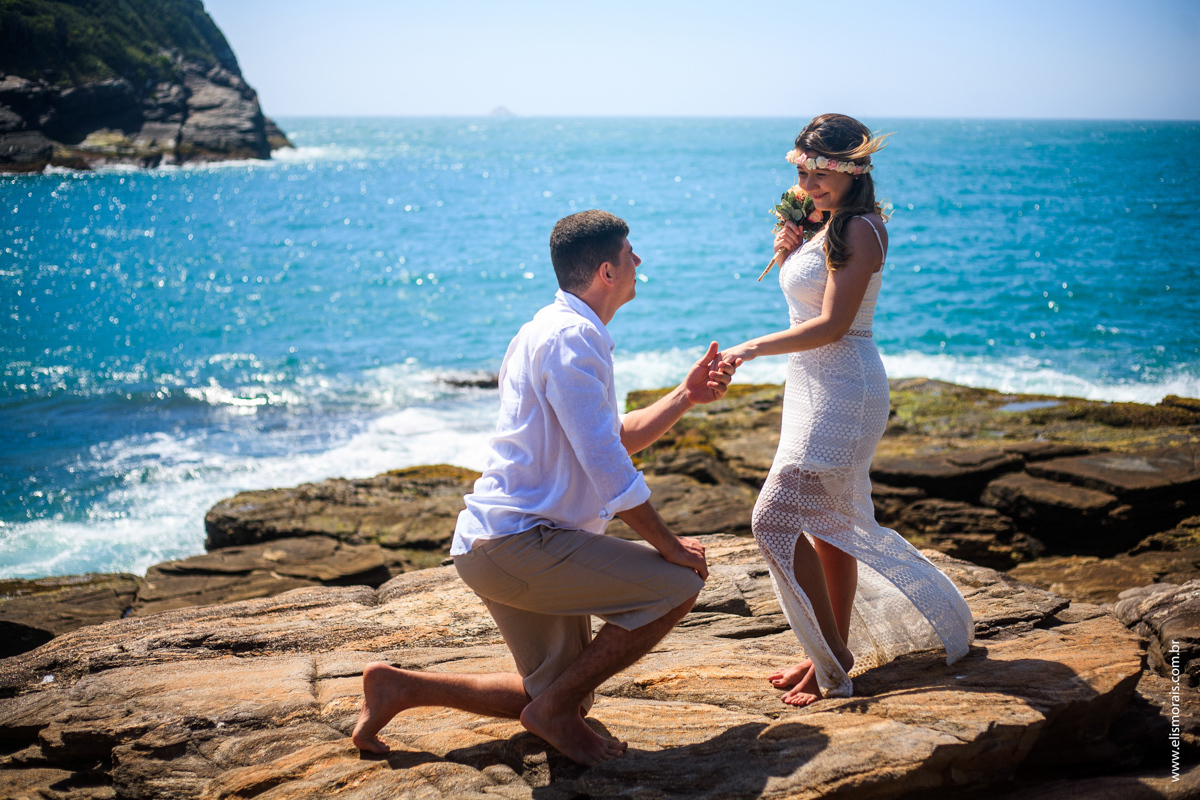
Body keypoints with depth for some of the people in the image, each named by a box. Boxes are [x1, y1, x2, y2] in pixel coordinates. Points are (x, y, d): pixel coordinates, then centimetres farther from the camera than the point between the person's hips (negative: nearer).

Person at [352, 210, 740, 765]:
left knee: (566, 697, 18)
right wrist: (668, 545, -11)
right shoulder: (570, 336, -15)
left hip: (500, 544, 11)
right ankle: (553, 708, -6)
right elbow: (607, 466, -19)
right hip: (517, 540, -11)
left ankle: (399, 686, 17)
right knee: (677, 584, -16)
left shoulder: (562, 331, 18)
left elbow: (614, 439, 25)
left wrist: (685, 397, 16)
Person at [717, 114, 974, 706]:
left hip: (842, 389, -10)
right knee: (830, 525, 14)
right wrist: (789, 258, 3)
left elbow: (832, 325, -21)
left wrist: (753, 348, -18)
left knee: (774, 521, -12)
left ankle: (832, 663, -4)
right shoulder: (830, 227, 15)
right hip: (816, 388, 10)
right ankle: (837, 654, 24)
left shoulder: (860, 230, -15)